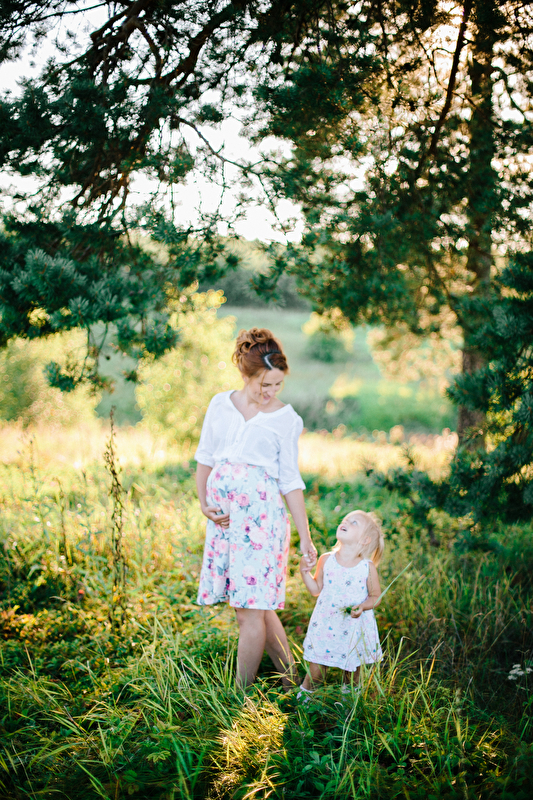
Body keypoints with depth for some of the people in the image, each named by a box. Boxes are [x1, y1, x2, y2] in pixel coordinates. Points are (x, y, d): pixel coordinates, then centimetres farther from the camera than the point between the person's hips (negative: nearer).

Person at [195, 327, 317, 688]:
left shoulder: (286, 418, 0)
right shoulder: (220, 405, 7)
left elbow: (291, 481, 2)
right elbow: (205, 459, 14)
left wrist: (306, 537, -1)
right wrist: (205, 505, 1)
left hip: (262, 516, -4)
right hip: (224, 518, 4)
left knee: (252, 609, -5)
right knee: (255, 607, 9)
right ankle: (291, 680, 24)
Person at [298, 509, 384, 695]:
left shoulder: (368, 567, -8)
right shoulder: (326, 560, -3)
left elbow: (375, 596, -1)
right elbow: (316, 589, 6)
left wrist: (363, 606, -19)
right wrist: (305, 572, -6)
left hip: (354, 630, -1)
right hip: (326, 626, 1)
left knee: (352, 669, 13)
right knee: (316, 672, 5)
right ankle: (304, 695, 31)